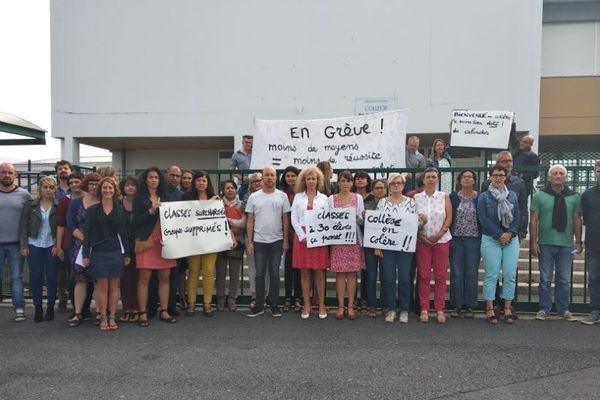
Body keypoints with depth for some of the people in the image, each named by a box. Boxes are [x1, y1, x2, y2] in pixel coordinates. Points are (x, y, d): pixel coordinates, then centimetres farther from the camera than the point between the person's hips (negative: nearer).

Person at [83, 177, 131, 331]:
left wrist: (127, 253, 3)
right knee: (102, 285, 0)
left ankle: (112, 318, 12)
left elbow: (125, 233, 7)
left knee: (114, 286, 5)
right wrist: (85, 254, -2)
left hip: (116, 252, 1)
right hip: (98, 252, -1)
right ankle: (103, 318, 9)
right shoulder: (92, 210, 4)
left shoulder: (120, 210, 6)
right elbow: (87, 233, 3)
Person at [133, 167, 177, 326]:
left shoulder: (165, 198, 14)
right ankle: (142, 313, 6)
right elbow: (136, 222, -6)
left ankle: (164, 311, 14)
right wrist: (151, 210, -15)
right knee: (144, 278, -2)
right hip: (146, 242, -4)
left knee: (164, 277, 5)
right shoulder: (139, 198, 2)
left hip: (164, 242, 4)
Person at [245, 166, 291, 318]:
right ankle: (259, 306, 16)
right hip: (259, 241, 1)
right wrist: (249, 241, -2)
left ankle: (274, 306, 16)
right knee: (260, 274, 7)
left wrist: (286, 240, -1)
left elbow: (285, 219, 3)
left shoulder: (282, 196, 1)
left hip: (277, 241, 0)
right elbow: (250, 220, 3)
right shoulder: (254, 197, 2)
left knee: (274, 274, 7)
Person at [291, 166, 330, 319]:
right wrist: (303, 236, -8)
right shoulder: (298, 197, 7)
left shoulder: (324, 198, 7)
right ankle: (306, 305, 12)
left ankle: (321, 305, 11)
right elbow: (294, 219, 2)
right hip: (302, 236, 0)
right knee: (304, 272, 3)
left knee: (319, 272, 2)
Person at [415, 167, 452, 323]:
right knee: (424, 276, 1)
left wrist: (439, 234, -11)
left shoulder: (444, 196, 4)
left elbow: (449, 217, -1)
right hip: (422, 240, 0)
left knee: (440, 276, 2)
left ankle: (440, 310, 10)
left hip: (441, 240, 0)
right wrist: (420, 236, -8)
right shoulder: (416, 197, 4)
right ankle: (424, 309, 9)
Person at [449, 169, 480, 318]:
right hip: (456, 239, 1)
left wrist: (483, 240, -2)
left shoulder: (480, 198, 3)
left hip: (474, 240, 0)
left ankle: (469, 306, 14)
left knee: (472, 274, 4)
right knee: (456, 273, 3)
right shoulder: (453, 197, 4)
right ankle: (457, 305, 13)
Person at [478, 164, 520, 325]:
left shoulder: (512, 195, 12)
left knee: (510, 275, 1)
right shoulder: (483, 197, 2)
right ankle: (489, 309, 3)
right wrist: (499, 235, -11)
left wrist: (510, 233, -9)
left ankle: (507, 308, 11)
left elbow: (516, 217, 7)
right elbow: (483, 219, -5)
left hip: (511, 239, 3)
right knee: (491, 275, -3)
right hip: (491, 240, -3)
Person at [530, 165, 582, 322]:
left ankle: (563, 309, 21)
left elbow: (577, 220, 7)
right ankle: (544, 309, 15)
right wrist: (533, 242, -5)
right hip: (545, 244, -2)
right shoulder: (539, 196, 1)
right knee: (545, 279, 5)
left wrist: (578, 241, 2)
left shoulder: (574, 197, 7)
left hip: (566, 245, 2)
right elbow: (534, 220, 0)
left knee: (565, 280, 9)